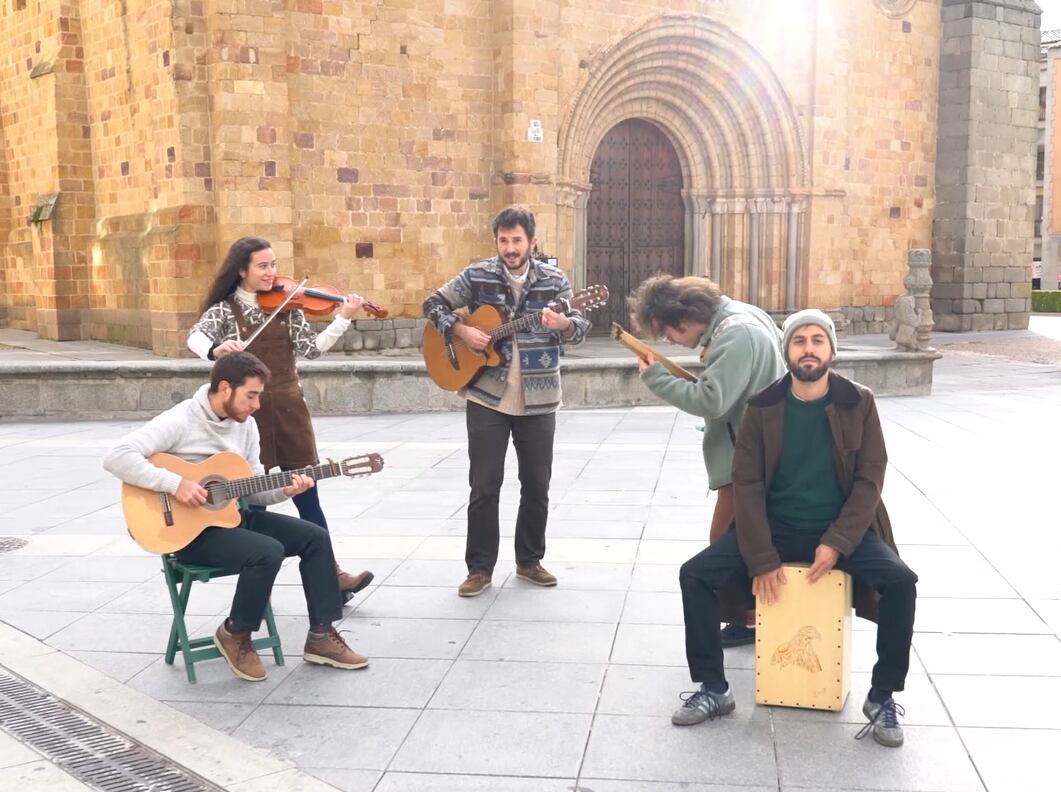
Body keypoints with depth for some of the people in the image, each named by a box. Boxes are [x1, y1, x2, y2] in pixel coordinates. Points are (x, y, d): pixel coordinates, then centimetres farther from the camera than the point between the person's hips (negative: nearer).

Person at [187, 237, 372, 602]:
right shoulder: (224, 309, 0)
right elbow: (196, 337, -18)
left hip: (289, 408, 2)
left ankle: (332, 574, 8)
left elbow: (311, 348, 0)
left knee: (307, 496, 5)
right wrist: (216, 350, -40)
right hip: (247, 413, -2)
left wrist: (344, 318, -11)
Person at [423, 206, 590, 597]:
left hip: (538, 400, 1)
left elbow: (581, 329, -5)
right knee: (484, 486, 2)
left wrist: (562, 324, -27)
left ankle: (529, 560, 25)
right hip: (486, 397, -1)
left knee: (537, 484, 9)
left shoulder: (553, 280, 0)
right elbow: (433, 305, 4)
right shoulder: (477, 276, -1)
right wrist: (462, 331, -12)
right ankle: (480, 567, 13)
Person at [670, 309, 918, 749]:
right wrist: (761, 559, -16)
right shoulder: (763, 407, -5)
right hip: (776, 527, 1)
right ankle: (713, 689, -2)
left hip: (841, 531, -1)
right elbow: (747, 483, -7)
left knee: (901, 581, -26)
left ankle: (882, 697, -5)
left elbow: (869, 480, -6)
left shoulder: (859, 403, -5)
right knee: (695, 574, -17)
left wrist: (837, 543, -19)